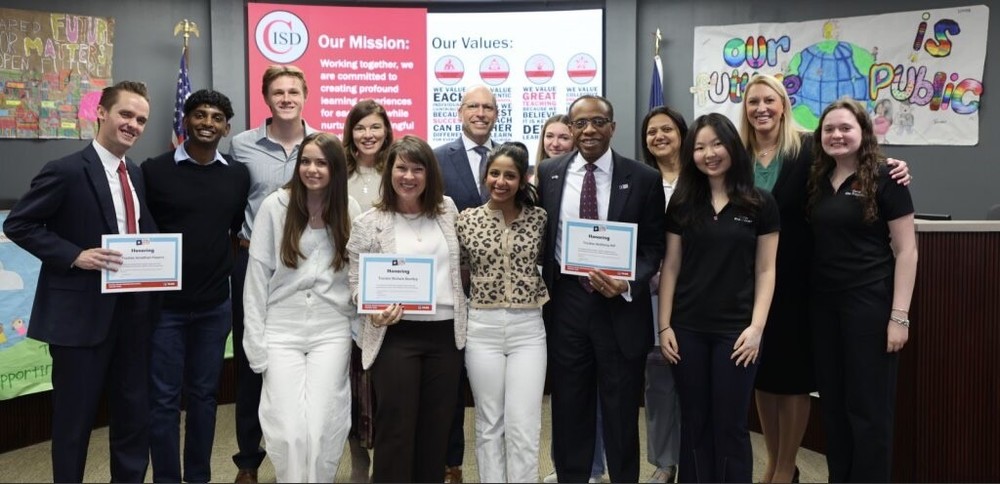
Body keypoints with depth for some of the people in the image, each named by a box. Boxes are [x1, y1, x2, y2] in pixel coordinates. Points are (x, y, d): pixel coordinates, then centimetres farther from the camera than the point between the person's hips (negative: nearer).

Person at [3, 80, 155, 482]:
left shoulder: (136, 174, 11)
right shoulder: (67, 171, -12)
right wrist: (74, 256, -20)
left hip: (132, 309, 7)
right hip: (81, 312, -7)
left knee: (135, 410, 16)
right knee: (75, 415, 7)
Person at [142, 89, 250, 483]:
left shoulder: (238, 175, 4)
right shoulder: (155, 170, -4)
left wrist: (224, 260, 4)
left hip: (215, 305, 3)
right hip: (164, 303, -2)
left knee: (204, 394, 13)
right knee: (164, 399, 4)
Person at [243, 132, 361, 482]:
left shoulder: (350, 210, 2)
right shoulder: (275, 205, -2)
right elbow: (258, 273, -1)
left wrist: (358, 328, 1)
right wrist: (256, 340, -3)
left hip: (332, 332, 1)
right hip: (282, 331, 0)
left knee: (321, 430, -3)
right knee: (287, 431, -4)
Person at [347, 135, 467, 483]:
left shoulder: (447, 209, 7)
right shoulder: (369, 223, -3)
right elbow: (357, 282, -3)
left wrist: (463, 314, 11)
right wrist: (374, 310, -22)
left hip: (446, 333, 3)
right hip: (396, 335, -3)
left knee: (437, 428, 11)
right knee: (396, 428, 0)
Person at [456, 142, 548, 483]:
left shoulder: (539, 218, 1)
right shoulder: (467, 219, 0)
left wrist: (541, 295, 3)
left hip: (529, 328, 0)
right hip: (483, 327, 0)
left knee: (524, 426, -2)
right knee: (489, 423, 9)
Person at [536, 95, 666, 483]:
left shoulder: (644, 179, -3)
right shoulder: (548, 173, 4)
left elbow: (653, 246, -1)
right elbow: (539, 236, 9)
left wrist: (628, 284, -17)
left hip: (622, 304, -1)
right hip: (565, 301, 2)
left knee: (621, 408, 10)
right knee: (569, 405, 13)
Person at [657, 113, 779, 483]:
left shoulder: (760, 204, 0)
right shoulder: (681, 203, 5)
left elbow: (765, 271, 0)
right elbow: (670, 267, 5)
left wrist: (756, 327, -8)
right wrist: (664, 326, 0)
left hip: (735, 329, -2)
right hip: (687, 329, 2)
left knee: (730, 426, 5)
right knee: (694, 424, 11)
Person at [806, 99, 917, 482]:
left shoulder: (884, 179, -6)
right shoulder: (818, 180, 9)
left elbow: (906, 251, -8)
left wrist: (899, 315, -14)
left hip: (870, 303, -5)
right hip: (824, 303, 6)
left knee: (868, 406, 3)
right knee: (833, 401, 13)